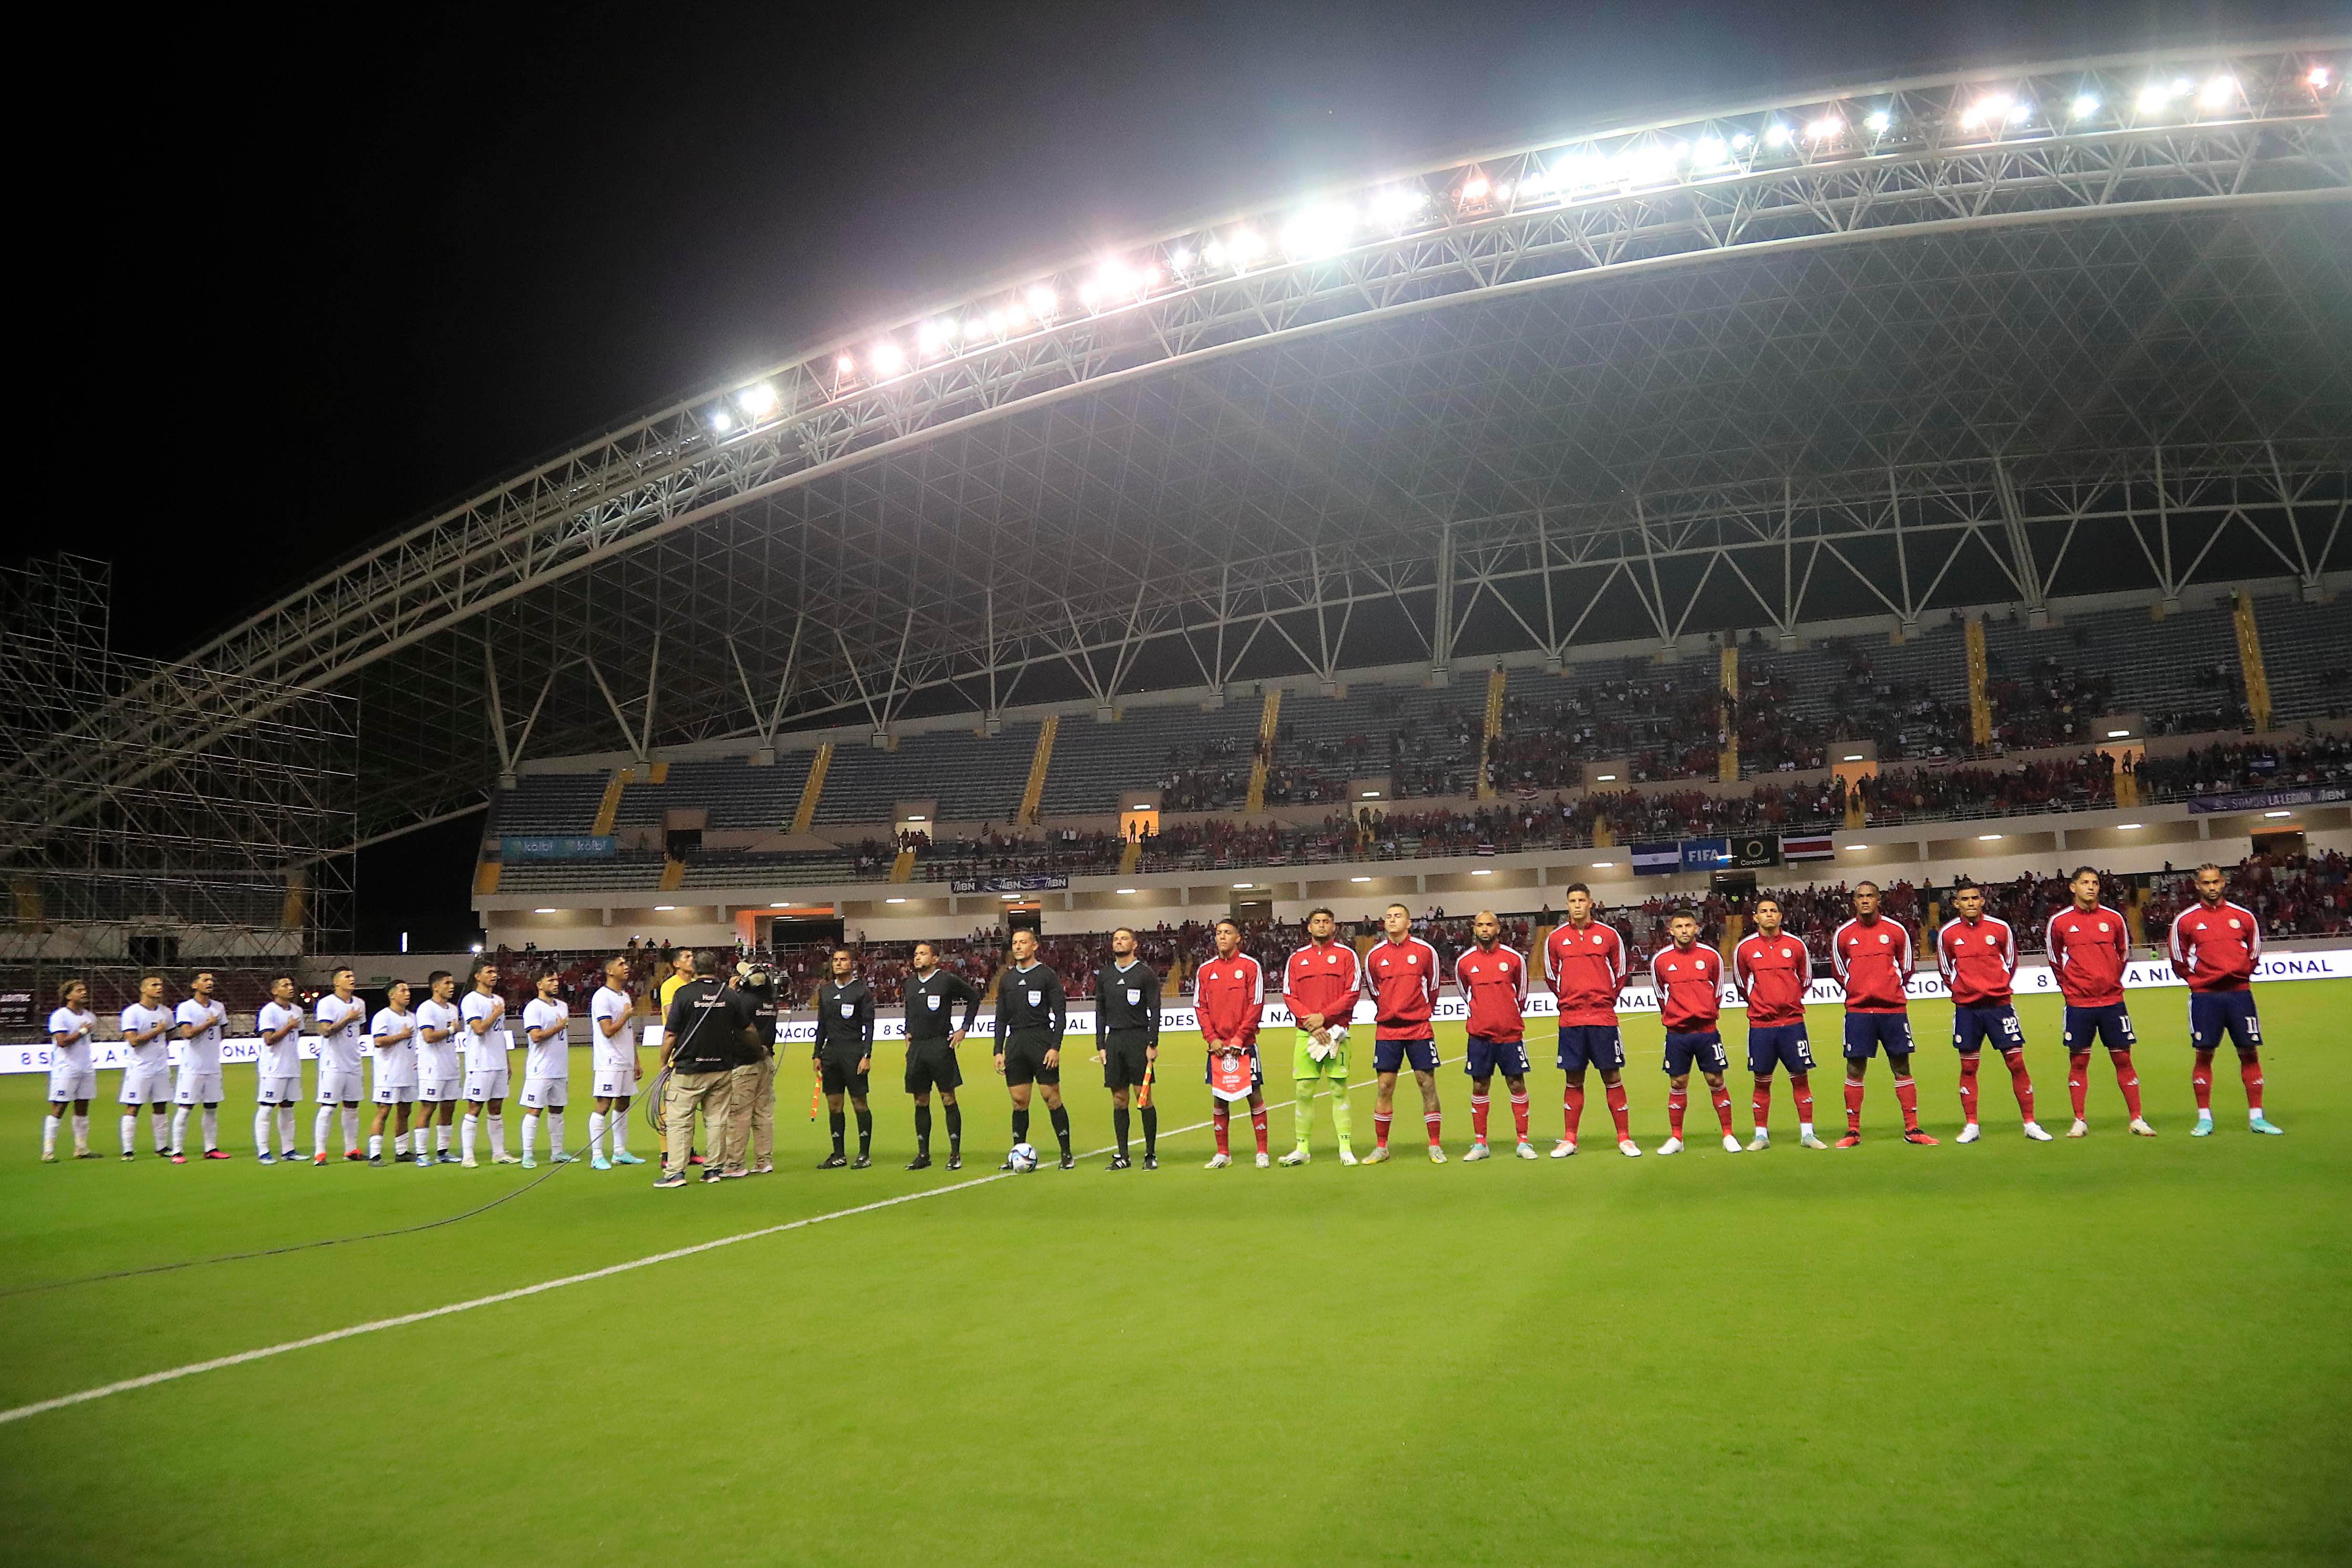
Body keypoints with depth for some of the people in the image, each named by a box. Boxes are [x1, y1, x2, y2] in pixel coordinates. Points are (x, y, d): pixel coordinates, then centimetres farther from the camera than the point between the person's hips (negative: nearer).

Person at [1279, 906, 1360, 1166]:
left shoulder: (1346, 955, 4)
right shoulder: (1297, 959, 11)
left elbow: (1353, 993, -4)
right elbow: (1289, 997, 5)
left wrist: (1323, 1016, -12)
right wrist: (1312, 1024, -9)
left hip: (1336, 1032, -2)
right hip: (1306, 1034, 2)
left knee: (1339, 1089, -1)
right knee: (1303, 1091, 1)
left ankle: (1346, 1148, 3)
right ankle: (1301, 1149, 8)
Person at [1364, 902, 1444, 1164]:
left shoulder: (1425, 951, -2)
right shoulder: (1375, 955, 2)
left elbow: (1432, 986, 11)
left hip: (1420, 1028, -1)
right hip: (1387, 1030, 1)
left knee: (1428, 1085, 1)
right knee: (1384, 1088, 2)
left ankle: (1435, 1146, 9)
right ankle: (1381, 1147, 10)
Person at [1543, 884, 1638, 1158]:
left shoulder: (1609, 934, 2)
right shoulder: (1556, 938, 4)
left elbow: (1621, 971, 11)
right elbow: (1551, 975, 15)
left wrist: (1608, 999, 7)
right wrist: (1567, 999, 9)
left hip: (1603, 1017, -1)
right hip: (1570, 1019, 1)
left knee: (1613, 1078, 1)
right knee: (1574, 1080, 6)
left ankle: (1624, 1138, 9)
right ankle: (1569, 1140, 14)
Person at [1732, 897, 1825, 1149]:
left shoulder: (1796, 944, 1)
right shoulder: (1745, 948, -1)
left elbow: (1806, 977, 14)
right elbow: (1740, 981, 13)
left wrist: (1790, 1000, 10)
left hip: (1792, 1021, 0)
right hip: (1760, 1024, 0)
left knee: (1801, 1078, 2)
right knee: (1762, 1081, 5)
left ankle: (1807, 1134, 10)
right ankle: (1761, 1135, 14)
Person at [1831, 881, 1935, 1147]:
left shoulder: (1896, 930, 1)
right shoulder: (1843, 934, 2)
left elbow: (1905, 967, 13)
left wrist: (1892, 988, 9)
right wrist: (1857, 990, 11)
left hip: (1893, 1008, 0)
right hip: (1858, 1010, 0)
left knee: (1902, 1068, 5)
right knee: (1854, 1070, 0)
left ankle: (1912, 1130, 13)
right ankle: (1853, 1132, 8)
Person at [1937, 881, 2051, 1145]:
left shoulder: (2000, 928, -1)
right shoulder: (1948, 933, -1)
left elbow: (2011, 962, 12)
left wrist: (2000, 988, 9)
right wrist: (1961, 990, 8)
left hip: (2000, 1004, 0)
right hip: (1966, 1009, 0)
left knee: (2017, 1063, -2)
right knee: (1968, 1068, 4)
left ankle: (2030, 1124, 7)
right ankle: (1971, 1126, 12)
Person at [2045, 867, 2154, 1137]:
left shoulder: (2113, 918, 2)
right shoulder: (2060, 921, -1)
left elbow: (2124, 953, 16)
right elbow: (2055, 958, 12)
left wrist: (2111, 982, 14)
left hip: (2112, 1001, 1)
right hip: (2078, 1004, -1)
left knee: (2123, 1059, 4)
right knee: (2078, 1062, 3)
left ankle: (2137, 1120, 11)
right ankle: (2080, 1122, 11)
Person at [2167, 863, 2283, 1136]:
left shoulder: (2244, 916, 5)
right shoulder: (2186, 920, 1)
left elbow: (2254, 954, 15)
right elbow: (2179, 961, 9)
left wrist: (2239, 974, 8)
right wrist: (2198, 979, 5)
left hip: (2239, 993, 2)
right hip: (2204, 996, -1)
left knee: (2250, 1053, 2)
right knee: (2204, 1055, 0)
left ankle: (2256, 1118, 10)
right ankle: (2204, 1119, 7)